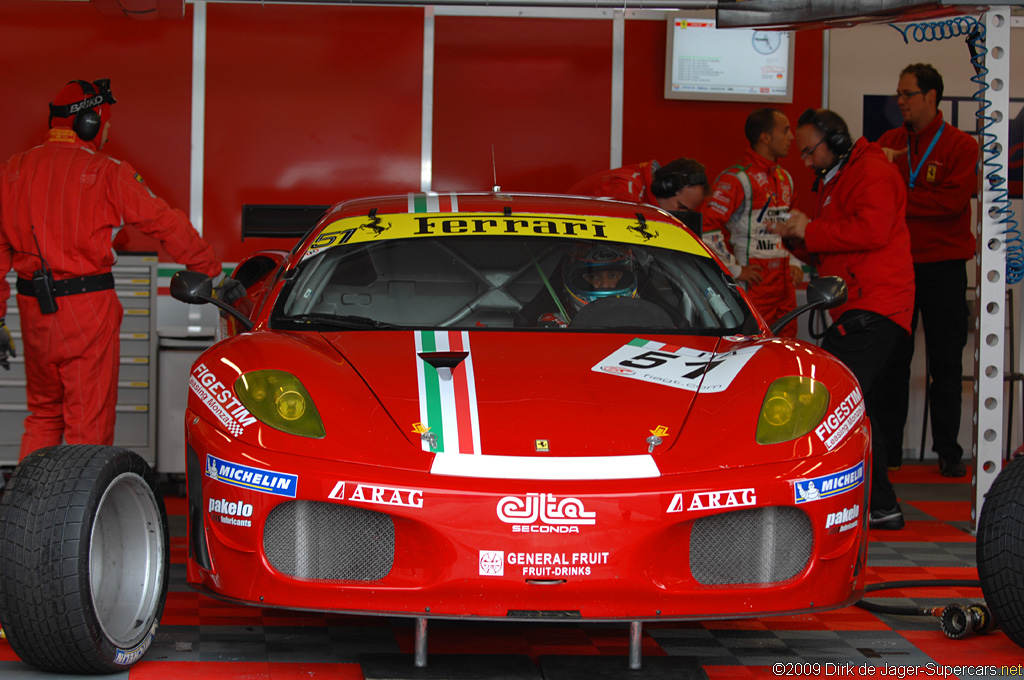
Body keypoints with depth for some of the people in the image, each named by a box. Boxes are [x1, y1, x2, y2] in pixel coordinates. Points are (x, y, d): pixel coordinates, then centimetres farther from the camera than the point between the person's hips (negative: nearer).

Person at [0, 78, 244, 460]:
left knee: (42, 415, 20)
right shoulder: (106, 173, -7)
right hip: (88, 309, -5)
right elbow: (167, 225, -4)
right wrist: (212, 272, 7)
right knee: (89, 424, 2)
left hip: (34, 308, 5)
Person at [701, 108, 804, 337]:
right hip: (752, 283, -8)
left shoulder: (785, 178, 17)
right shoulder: (736, 179, -11)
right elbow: (707, 226, -18)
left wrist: (794, 262, 15)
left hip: (784, 286, 8)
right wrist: (735, 270, -15)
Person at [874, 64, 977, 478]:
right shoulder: (889, 143, 10)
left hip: (942, 268, -3)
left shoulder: (960, 146, -1)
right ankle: (888, 449, 9)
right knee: (892, 360, 3)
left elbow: (954, 199, -14)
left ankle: (948, 451, 9)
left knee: (946, 364, 2)